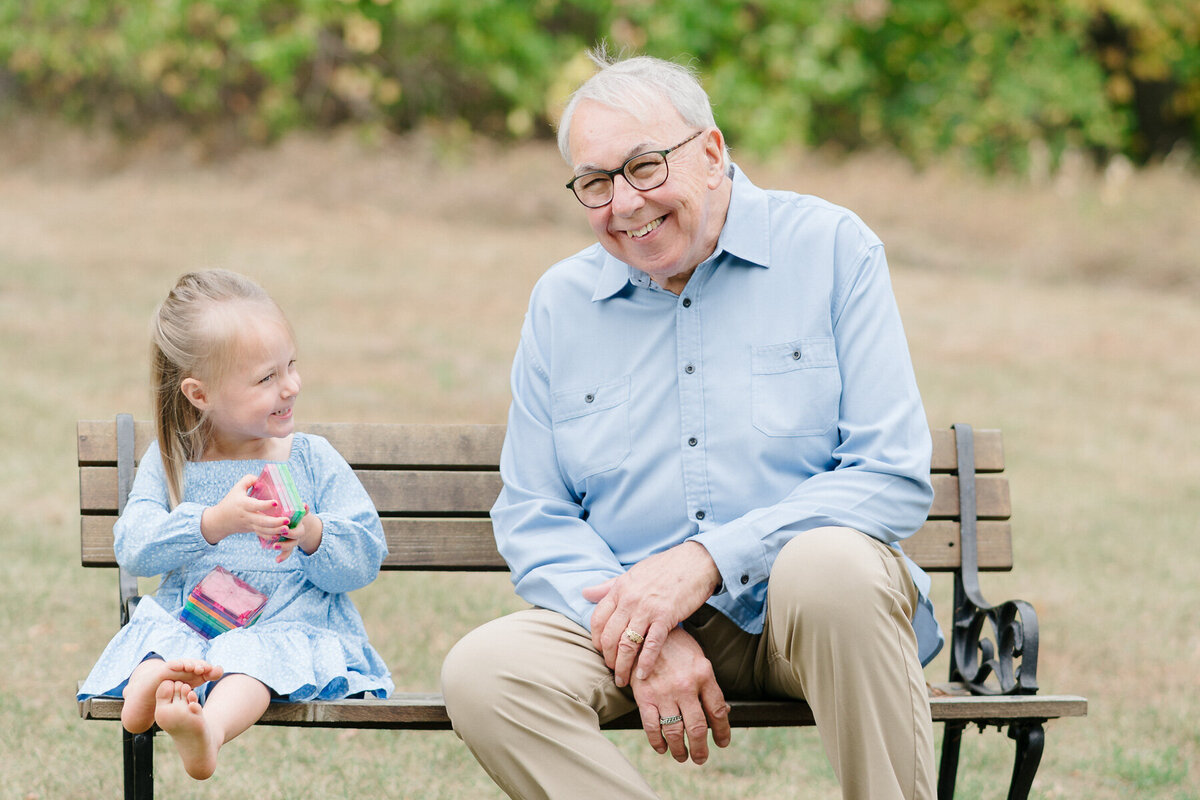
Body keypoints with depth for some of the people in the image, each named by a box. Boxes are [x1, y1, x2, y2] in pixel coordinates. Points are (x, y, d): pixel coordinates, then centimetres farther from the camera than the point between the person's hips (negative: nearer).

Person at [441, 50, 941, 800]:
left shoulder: (830, 249, 0)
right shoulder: (561, 302, 11)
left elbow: (895, 478, -7)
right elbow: (532, 517, 9)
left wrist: (709, 560, -18)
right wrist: (641, 635, -11)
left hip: (808, 600, -2)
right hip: (630, 612, 3)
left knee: (830, 564, -38)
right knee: (484, 671, -27)